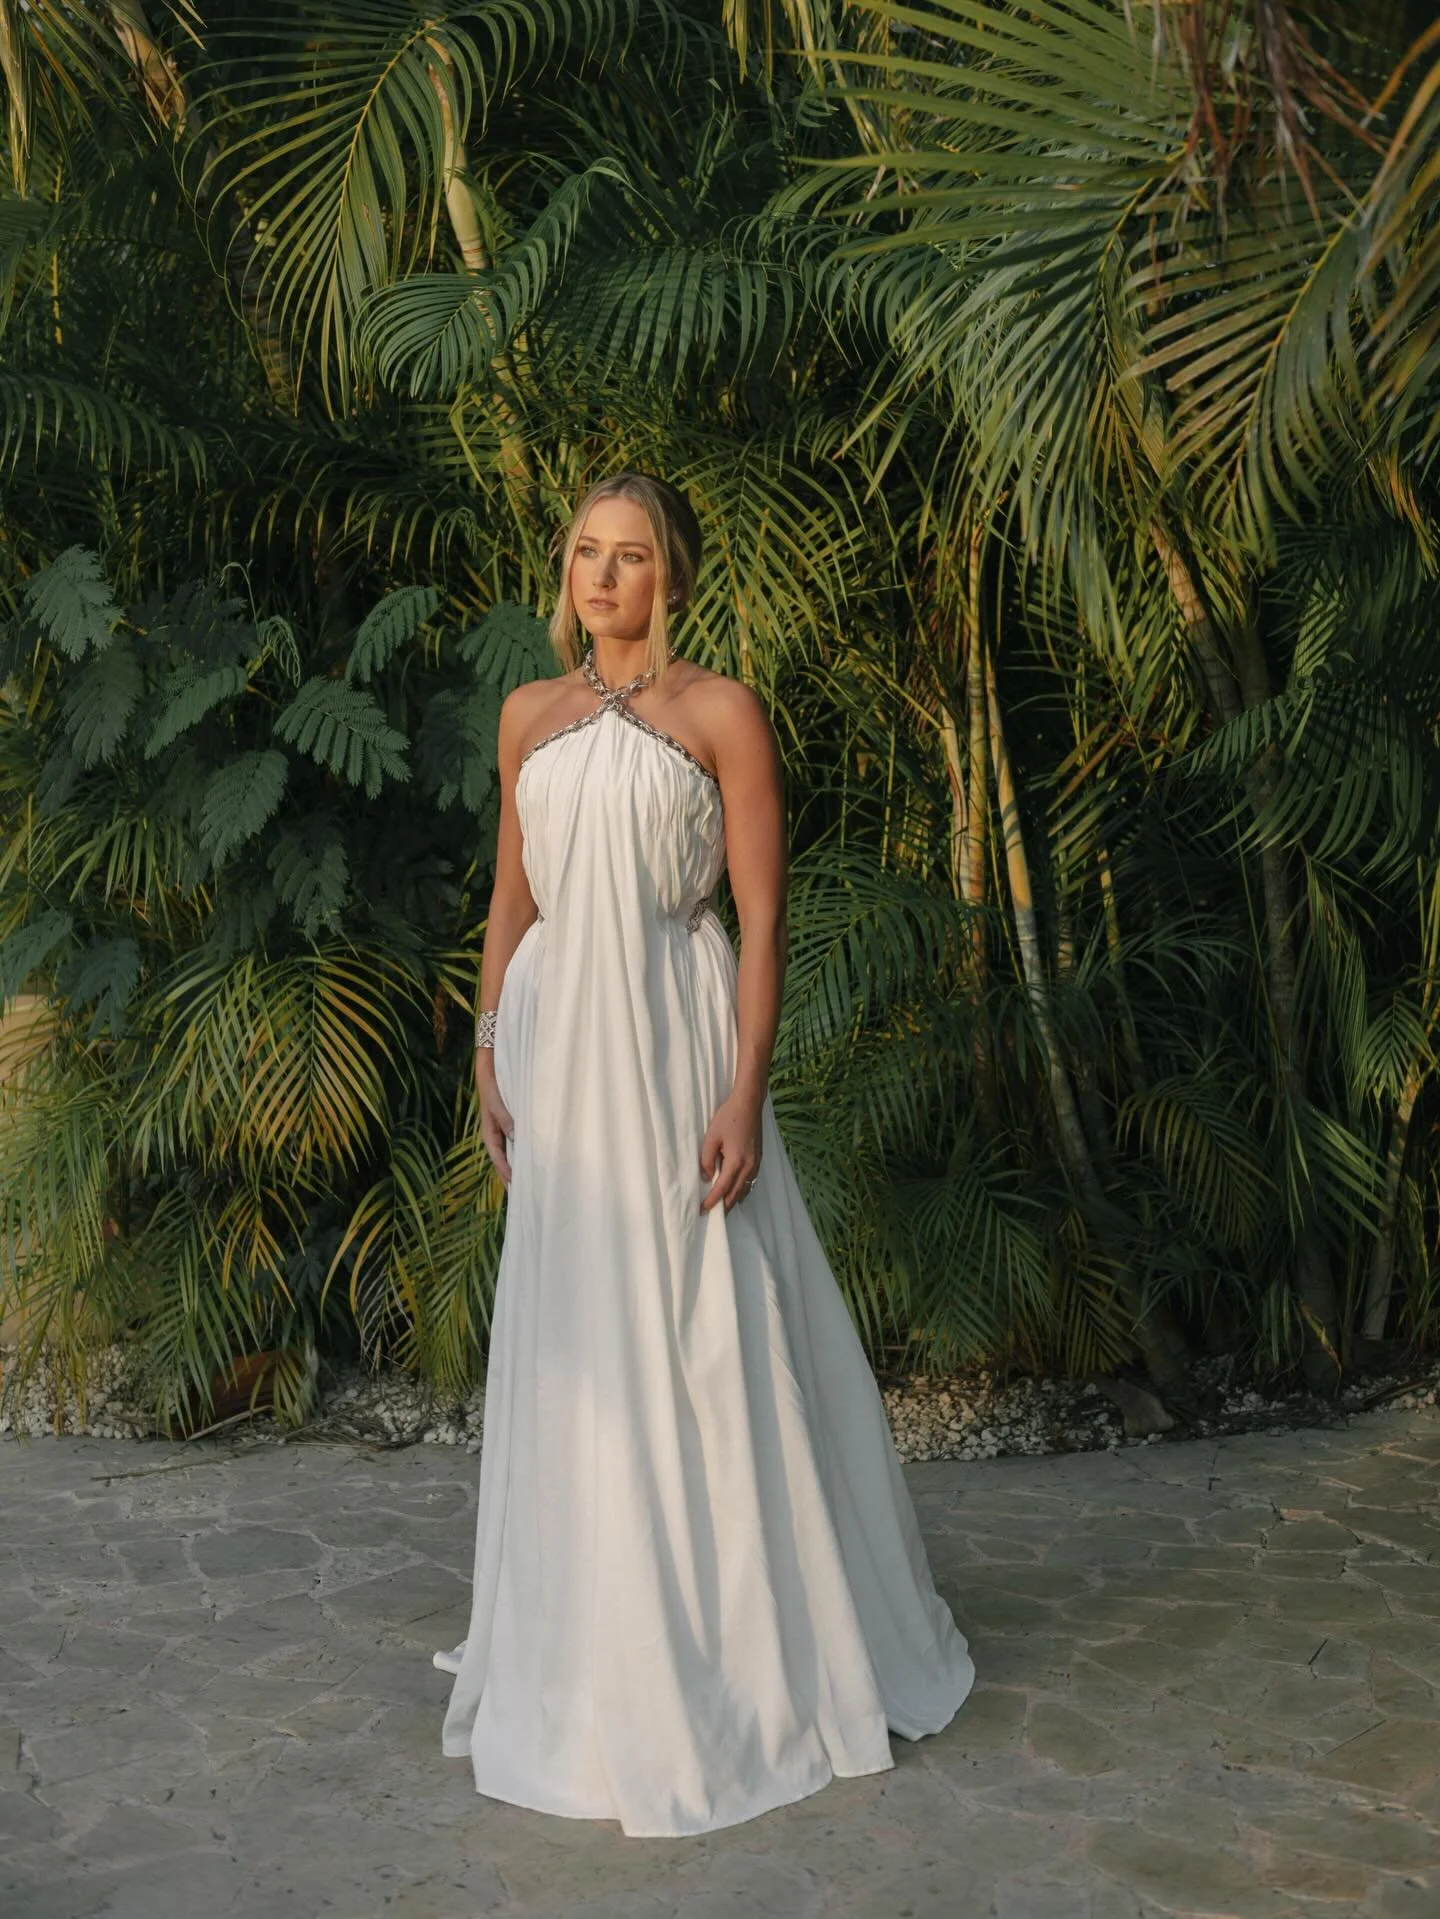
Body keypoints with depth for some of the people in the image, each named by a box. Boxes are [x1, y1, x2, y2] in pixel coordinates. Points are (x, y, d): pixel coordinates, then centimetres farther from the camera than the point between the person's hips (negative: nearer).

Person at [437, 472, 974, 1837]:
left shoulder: (720, 712, -3)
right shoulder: (531, 717, 11)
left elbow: (763, 915, -7)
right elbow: (511, 897, 15)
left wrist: (745, 1092, -14)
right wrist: (489, 1053, 8)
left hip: (672, 1043, -5)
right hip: (557, 1043, 5)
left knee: (705, 1342, 0)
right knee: (572, 1342, 11)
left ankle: (745, 1646, 17)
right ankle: (593, 1646, 29)